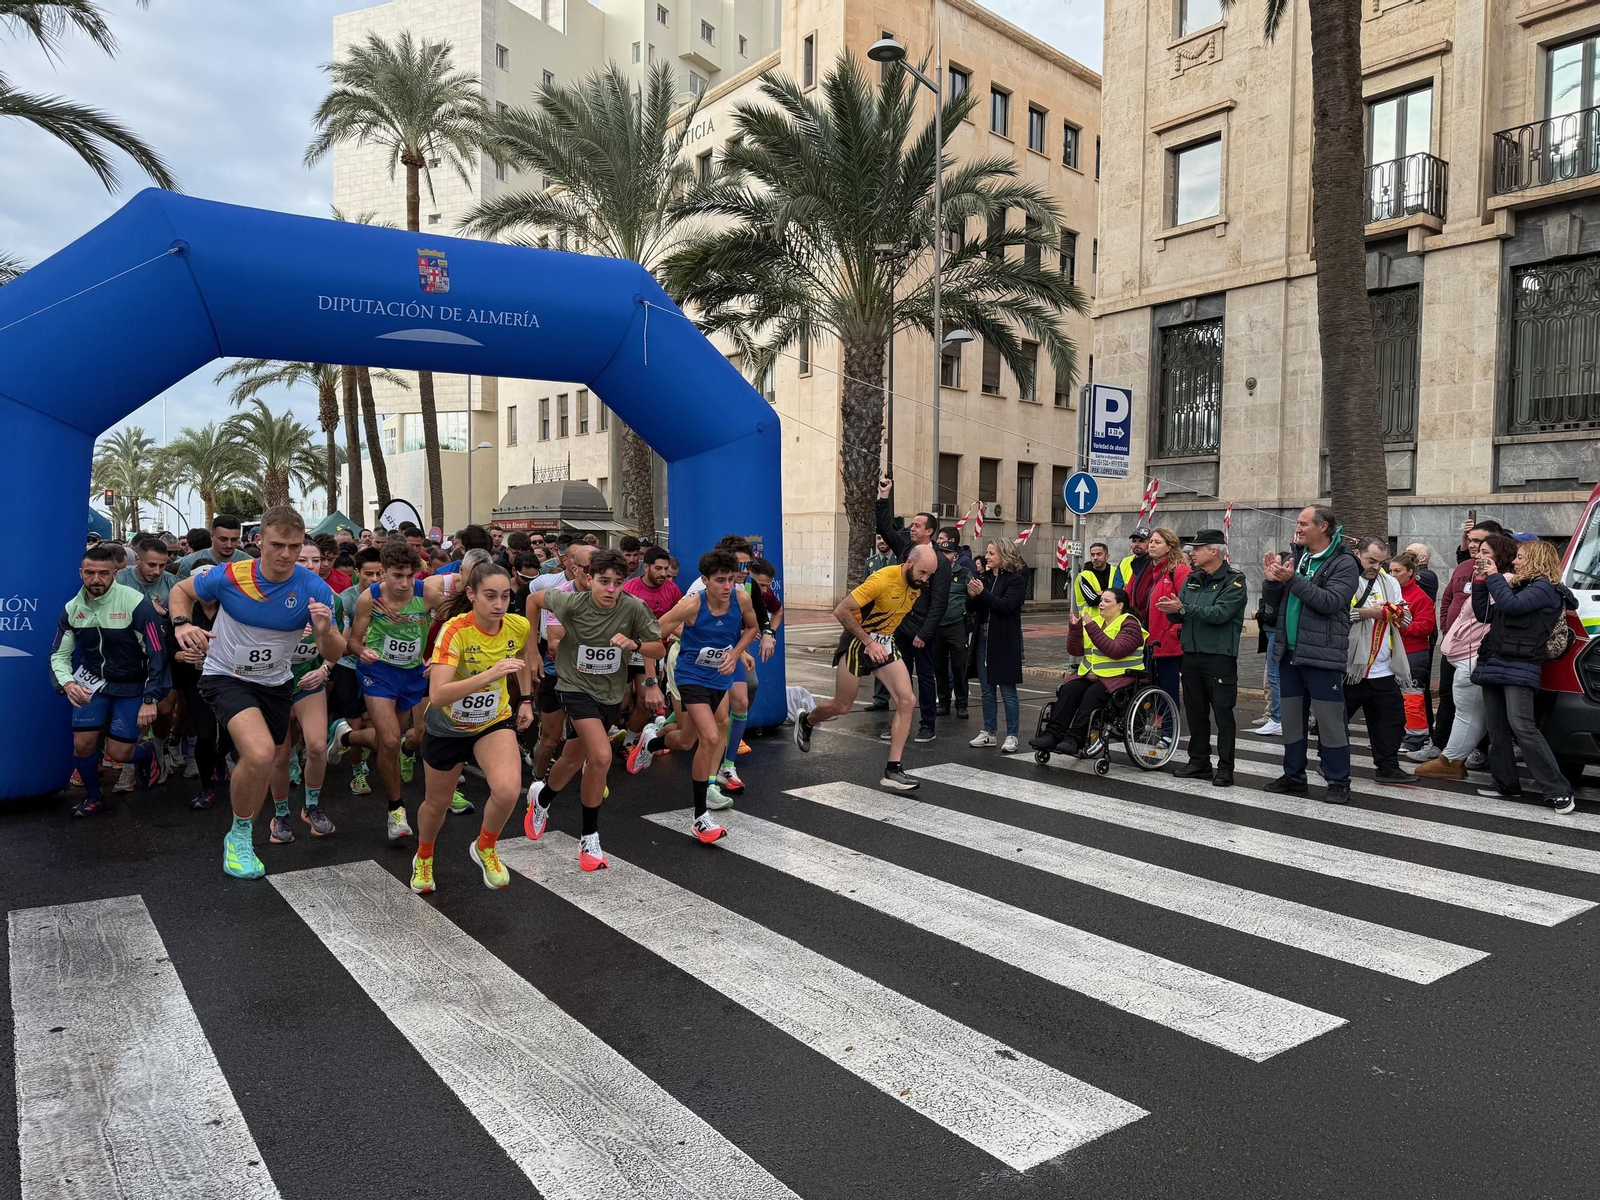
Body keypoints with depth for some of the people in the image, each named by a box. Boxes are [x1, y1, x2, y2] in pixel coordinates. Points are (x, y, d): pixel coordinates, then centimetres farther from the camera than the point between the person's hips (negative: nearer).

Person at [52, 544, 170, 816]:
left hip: (131, 686, -4)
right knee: (82, 743, -5)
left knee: (119, 753, -5)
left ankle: (147, 754, 32)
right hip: (92, 681, 4)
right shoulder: (72, 609, -6)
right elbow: (59, 654, 3)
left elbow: (157, 653, -19)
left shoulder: (136, 604, -22)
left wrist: (150, 699, -20)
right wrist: (67, 683, -18)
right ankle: (92, 796, 22)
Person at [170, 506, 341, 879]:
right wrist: (182, 624, -18)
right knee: (259, 754, -27)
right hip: (226, 677, -3)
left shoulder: (315, 590, -17)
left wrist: (325, 630, -36)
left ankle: (240, 840, 43)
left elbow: (334, 655, -13)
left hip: (275, 683, 3)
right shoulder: (229, 576, -19)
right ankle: (239, 835, -2)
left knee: (260, 769, 16)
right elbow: (181, 590, 3)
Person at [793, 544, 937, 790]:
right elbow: (841, 611, -25)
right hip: (858, 641, -6)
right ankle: (805, 722, 40)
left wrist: (885, 638, 11)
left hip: (885, 643, 6)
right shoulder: (882, 579, -27)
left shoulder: (918, 585, -3)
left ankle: (892, 770, -7)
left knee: (906, 700, -12)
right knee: (842, 707, 6)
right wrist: (869, 642, -22)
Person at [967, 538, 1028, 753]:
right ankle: (989, 733, 20)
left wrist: (982, 593, -25)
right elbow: (973, 608, 10)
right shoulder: (986, 577, 10)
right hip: (983, 638, 6)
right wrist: (972, 596, -10)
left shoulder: (1016, 579, -6)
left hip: (1004, 641, -6)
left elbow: (1006, 605, -19)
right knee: (986, 690, 11)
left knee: (1007, 691, -1)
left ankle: (1012, 736, 6)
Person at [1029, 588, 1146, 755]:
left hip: (1119, 677, -6)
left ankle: (1074, 740, -38)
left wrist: (1092, 628, -22)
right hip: (1091, 675, 6)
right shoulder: (1094, 621, 17)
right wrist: (1074, 628, -4)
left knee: (1092, 694, -33)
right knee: (1068, 690, -22)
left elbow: (1116, 651, -20)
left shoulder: (1129, 624, -2)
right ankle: (1052, 735, -30)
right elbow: (1075, 651, 12)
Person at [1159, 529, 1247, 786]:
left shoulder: (1234, 579, -8)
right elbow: (1176, 616, 10)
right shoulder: (1192, 578, 13)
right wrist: (1172, 610, -13)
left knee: (1222, 712, -3)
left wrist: (1184, 608, -23)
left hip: (1219, 656, -7)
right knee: (1195, 711, 12)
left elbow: (1220, 613, -22)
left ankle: (1225, 768, 3)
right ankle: (1199, 761, 23)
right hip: (1191, 654, 7)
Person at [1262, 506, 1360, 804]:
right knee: (1292, 718, 13)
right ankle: (1293, 775, 23)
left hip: (1322, 656, -7)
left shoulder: (1344, 563, -7)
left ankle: (1338, 783, 5)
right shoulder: (1296, 557, 13)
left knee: (1330, 722, -4)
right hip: (1290, 653, 7)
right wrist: (1273, 580, -4)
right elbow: (1278, 601, 16)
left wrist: (1293, 579, -25)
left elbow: (1331, 602, -21)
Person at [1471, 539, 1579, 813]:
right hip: (1493, 664, 9)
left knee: (1521, 727, -17)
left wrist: (1494, 577, -7)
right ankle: (1506, 784, 13)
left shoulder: (1545, 588, -5)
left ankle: (1558, 790, -14)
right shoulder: (1517, 586, 20)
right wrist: (1480, 581, 13)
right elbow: (1484, 614, 21)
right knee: (1497, 729, 7)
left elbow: (1512, 605, -20)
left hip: (1520, 667, -9)